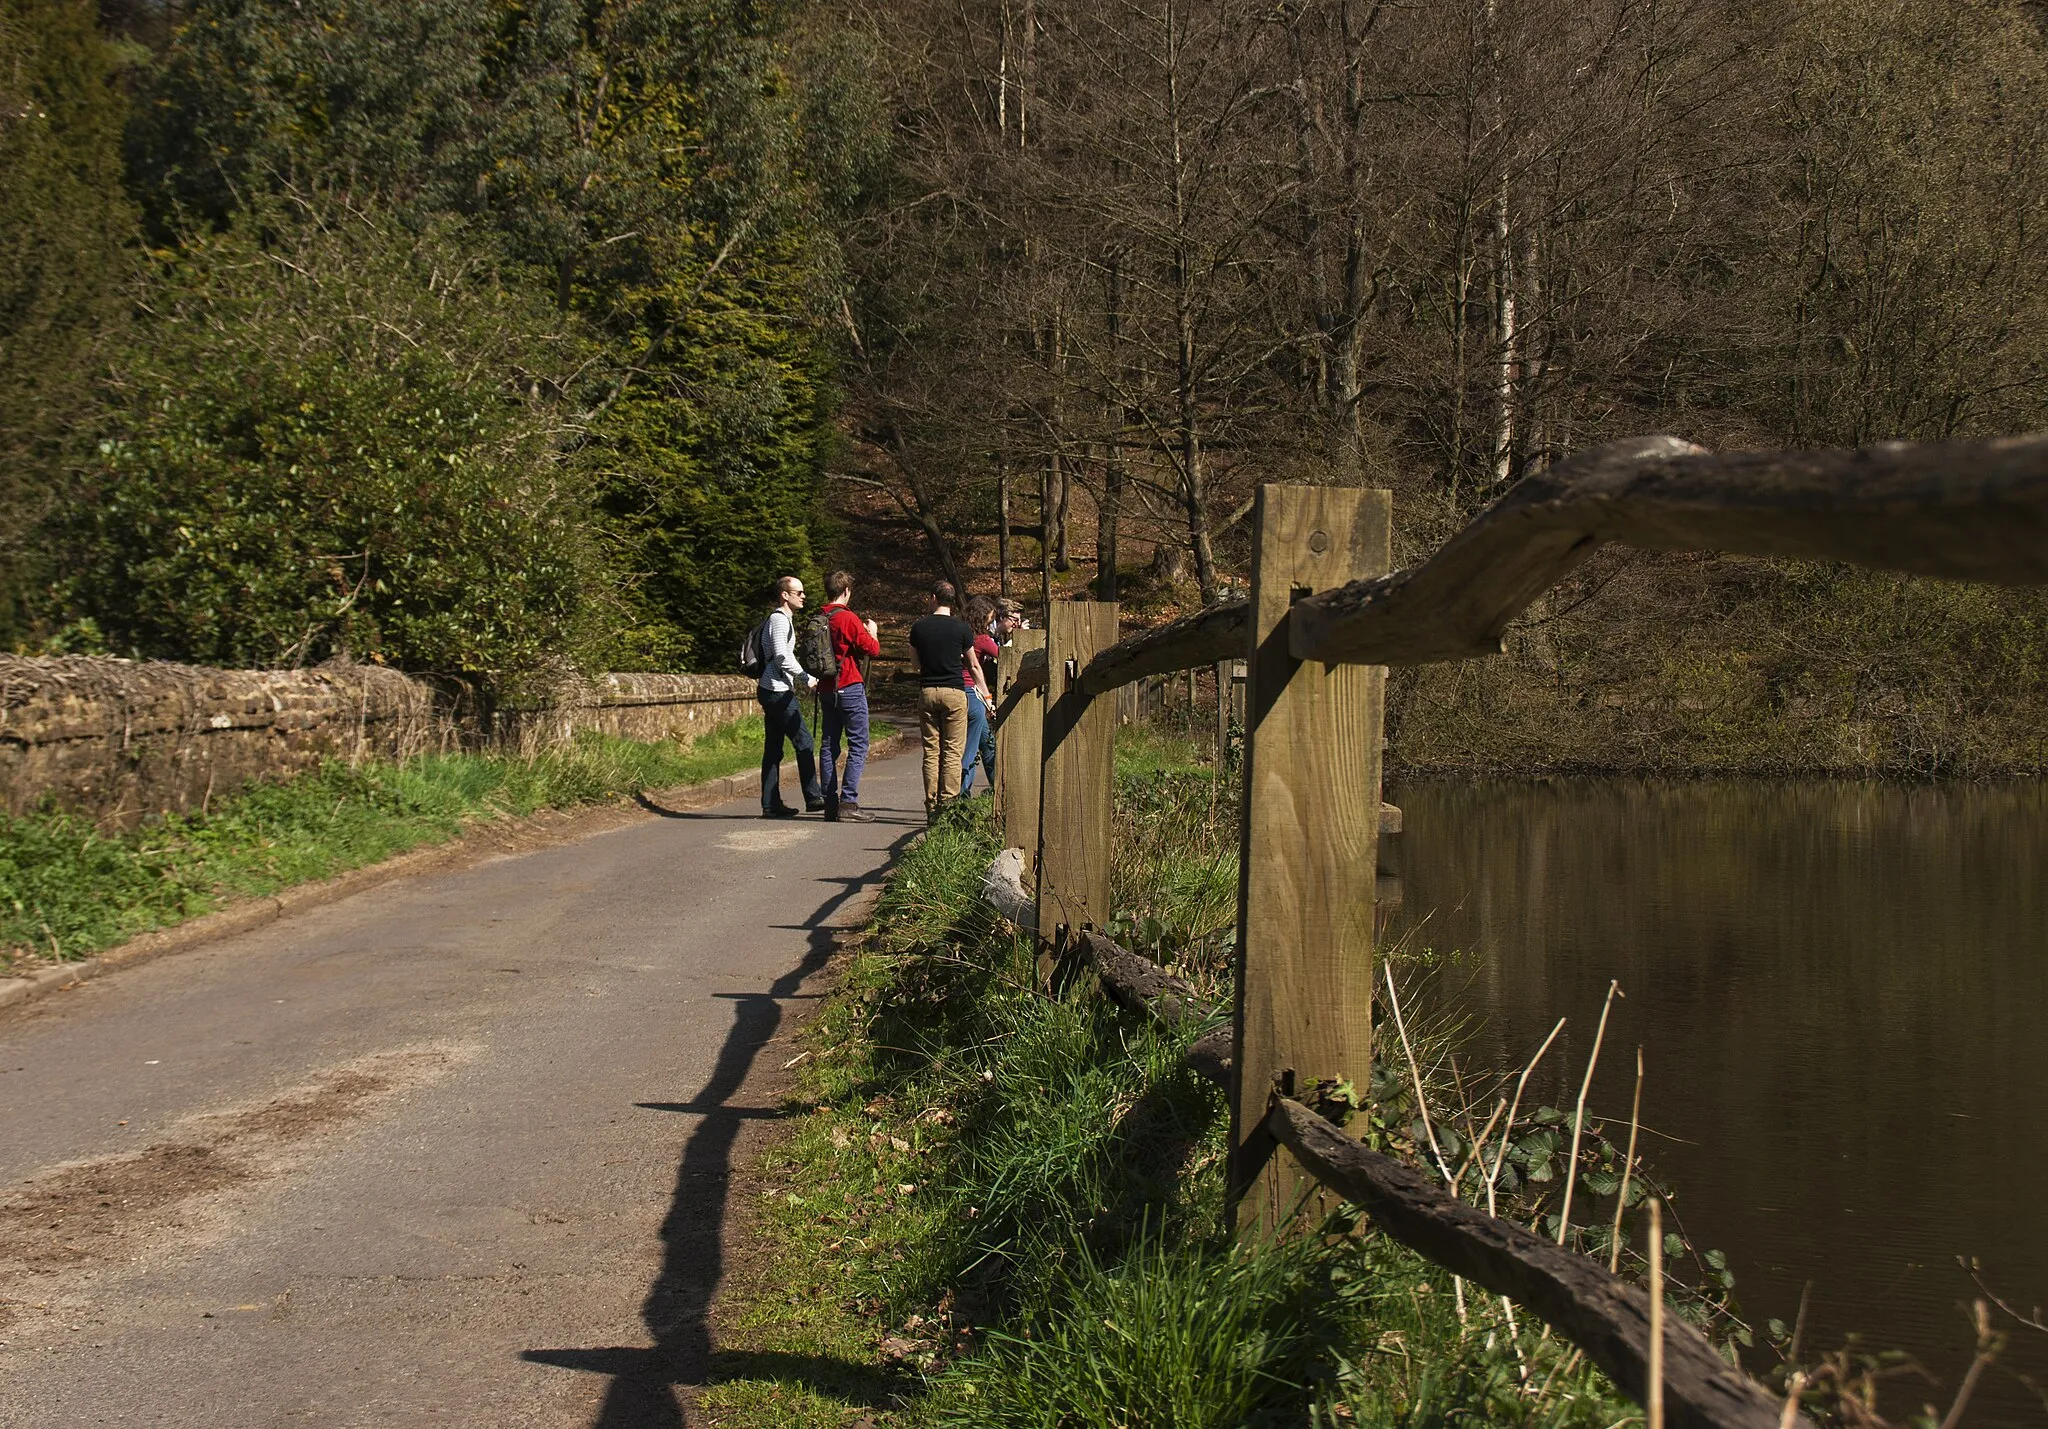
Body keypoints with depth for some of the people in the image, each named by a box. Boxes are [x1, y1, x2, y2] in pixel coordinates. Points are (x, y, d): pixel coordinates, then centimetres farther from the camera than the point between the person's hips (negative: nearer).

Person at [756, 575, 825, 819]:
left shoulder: (784, 619, 21)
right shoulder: (779, 620, -11)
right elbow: (782, 657, -20)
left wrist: (797, 681, 18)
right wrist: (807, 679, -13)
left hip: (772, 691, 10)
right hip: (778, 691, -10)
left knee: (773, 748, 8)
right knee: (803, 741, -7)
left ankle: (771, 805, 7)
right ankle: (813, 797, -5)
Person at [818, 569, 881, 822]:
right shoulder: (848, 618, -12)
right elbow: (872, 649, -13)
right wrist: (872, 633, 9)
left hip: (826, 689, 7)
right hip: (850, 687, -7)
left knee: (829, 745, 9)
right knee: (858, 745, -5)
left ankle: (830, 804, 8)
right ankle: (848, 803, -13)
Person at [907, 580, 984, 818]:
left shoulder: (919, 628, 3)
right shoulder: (960, 628, -2)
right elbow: (974, 666, 5)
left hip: (927, 691, 2)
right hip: (954, 692, -2)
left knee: (931, 752, 5)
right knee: (952, 752, -1)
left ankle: (932, 807, 4)